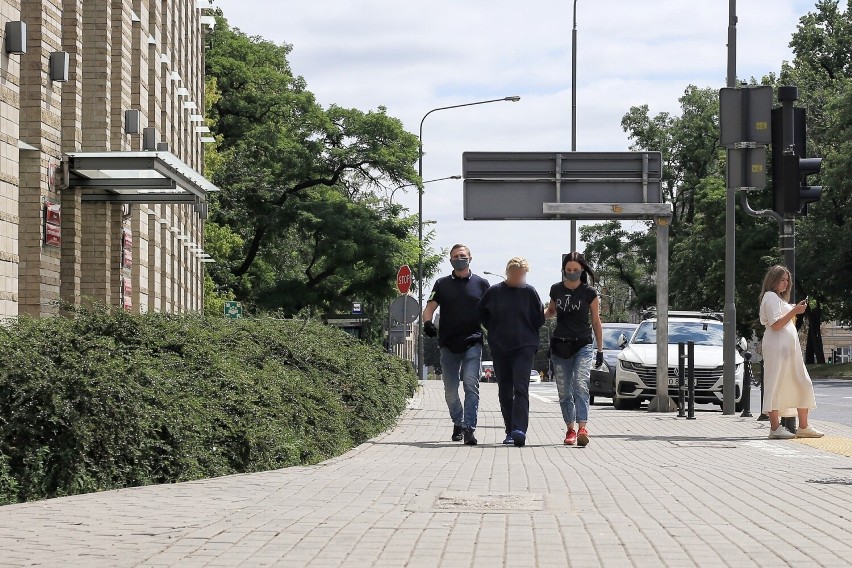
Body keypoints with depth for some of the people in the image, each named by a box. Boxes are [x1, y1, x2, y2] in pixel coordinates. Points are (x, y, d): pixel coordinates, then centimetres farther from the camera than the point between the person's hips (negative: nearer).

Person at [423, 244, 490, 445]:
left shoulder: (481, 284, 10)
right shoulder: (442, 284, 12)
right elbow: (430, 307, 6)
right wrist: (428, 323, -15)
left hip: (473, 343, -2)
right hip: (448, 344, 2)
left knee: (471, 385, -16)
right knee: (450, 390, 7)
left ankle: (469, 428, -20)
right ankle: (458, 423, 28)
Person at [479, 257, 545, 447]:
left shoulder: (529, 292, -1)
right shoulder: (494, 292, 2)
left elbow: (539, 319, 8)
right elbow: (482, 314, 16)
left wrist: (527, 334, 8)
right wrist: (495, 332, 10)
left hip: (524, 347, -3)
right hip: (499, 348, 3)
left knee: (521, 388, -14)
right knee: (505, 392, 6)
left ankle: (519, 429, -24)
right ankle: (510, 431, 14)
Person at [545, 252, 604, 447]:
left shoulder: (590, 293, -2)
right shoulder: (556, 290, 6)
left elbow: (596, 322, 5)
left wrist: (600, 350, 3)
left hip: (582, 345, -3)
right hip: (560, 345, 3)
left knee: (581, 386, -19)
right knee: (564, 392, 5)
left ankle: (582, 428, -28)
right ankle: (570, 429, 15)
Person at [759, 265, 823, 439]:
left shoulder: (780, 298, 25)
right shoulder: (771, 297, -6)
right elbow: (775, 324, -16)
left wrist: (796, 310, 16)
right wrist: (794, 311, -17)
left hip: (790, 346, 10)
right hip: (777, 346, -10)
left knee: (803, 385, 7)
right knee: (776, 384, -9)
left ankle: (803, 427, 9)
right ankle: (775, 428, -10)